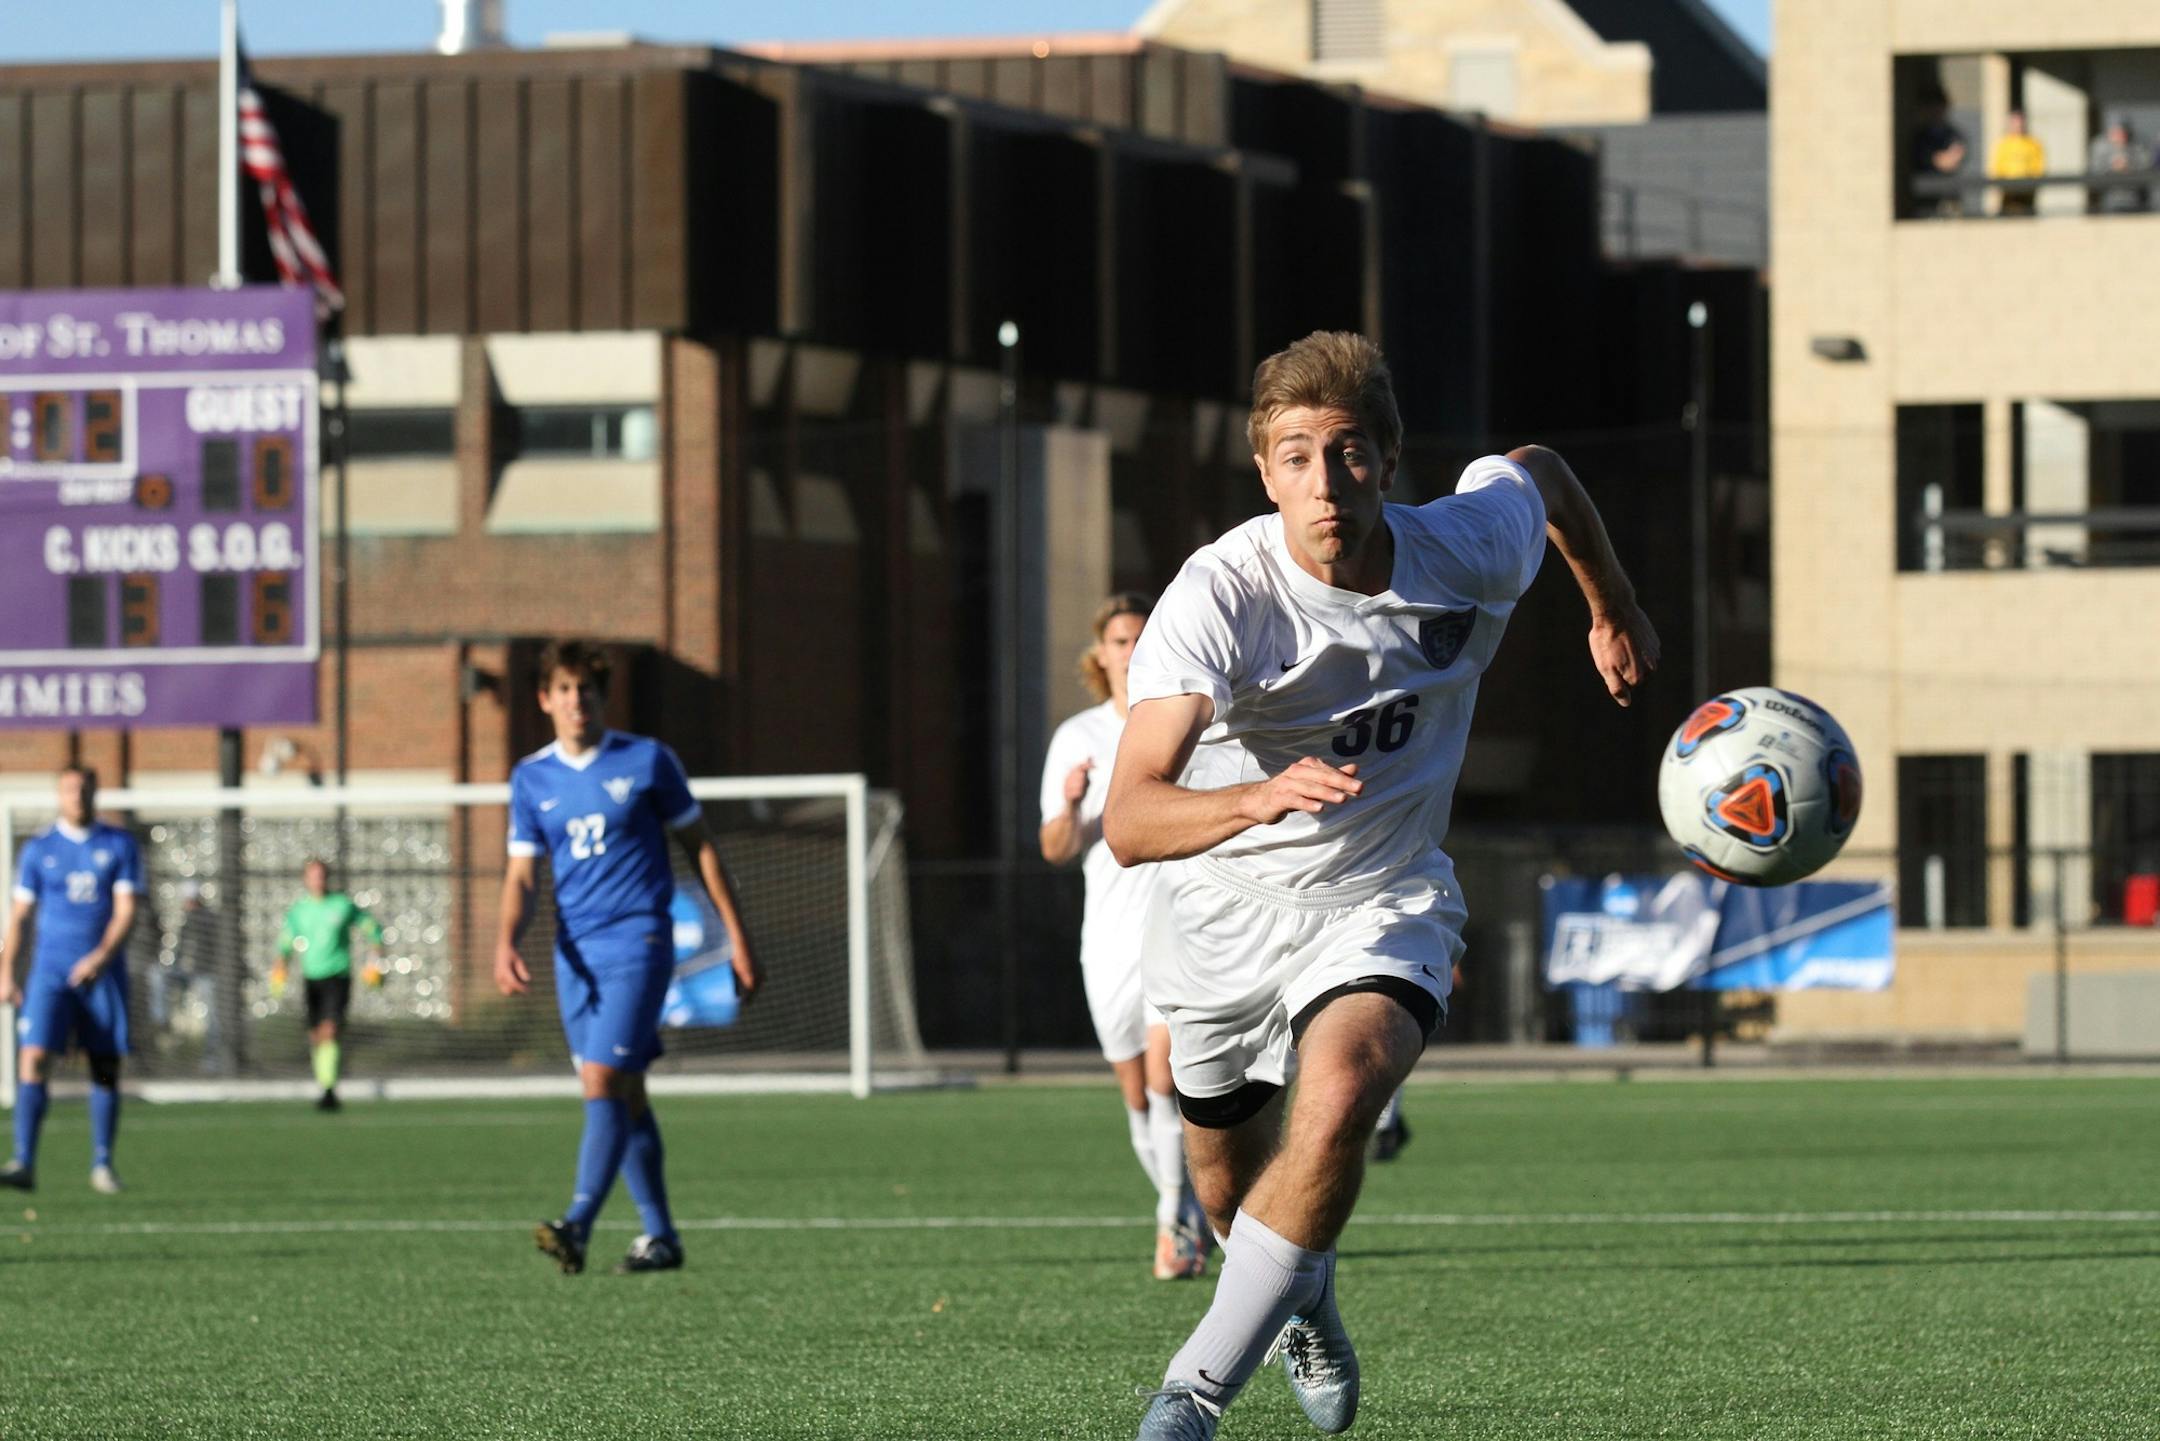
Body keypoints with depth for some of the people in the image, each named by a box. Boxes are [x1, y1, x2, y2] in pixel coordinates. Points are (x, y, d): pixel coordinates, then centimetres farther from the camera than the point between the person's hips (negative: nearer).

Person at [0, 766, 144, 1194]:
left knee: (106, 1069, 3)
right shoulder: (39, 849, 6)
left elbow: (126, 909, -4)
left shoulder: (120, 846, 4)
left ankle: (102, 1164, 14)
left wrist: (102, 956, -19)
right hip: (51, 970, -1)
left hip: (103, 972, 1)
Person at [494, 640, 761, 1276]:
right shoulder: (531, 780, 8)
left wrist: (736, 935, 4)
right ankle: (659, 1234, 15)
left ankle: (578, 1225, -25)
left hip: (637, 942, -5)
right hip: (575, 954, 5)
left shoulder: (647, 761, -1)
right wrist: (506, 943, -12)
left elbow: (699, 847, 6)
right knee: (624, 1095, 8)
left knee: (602, 1080, -18)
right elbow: (521, 875, 8)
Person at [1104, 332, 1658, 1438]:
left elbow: (1538, 470, 11)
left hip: (1382, 903, 0)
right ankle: (1303, 1308, 55)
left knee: (1337, 1107, -30)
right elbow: (1128, 822, -38)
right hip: (1225, 903, 0)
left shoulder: (1470, 548, -17)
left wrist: (1613, 605, 24)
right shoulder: (1220, 593, -28)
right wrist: (1260, 798, -57)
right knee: (1232, 1185, 17)